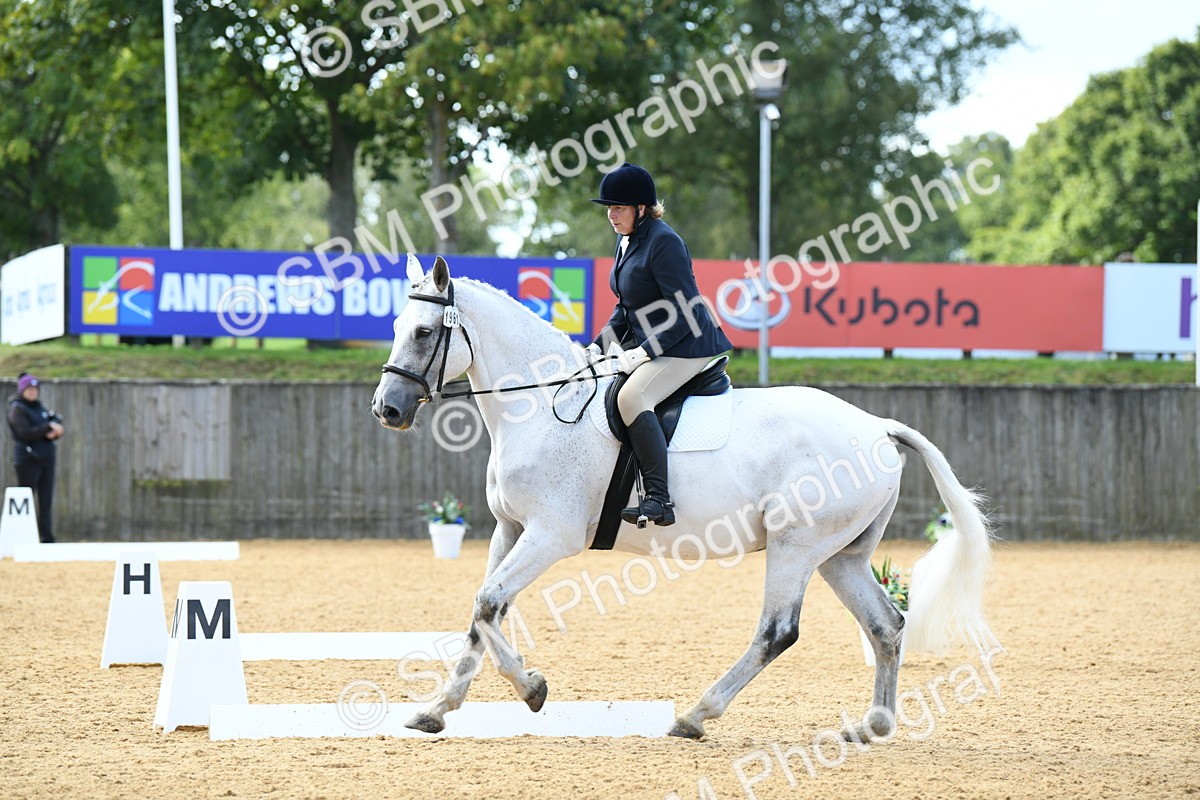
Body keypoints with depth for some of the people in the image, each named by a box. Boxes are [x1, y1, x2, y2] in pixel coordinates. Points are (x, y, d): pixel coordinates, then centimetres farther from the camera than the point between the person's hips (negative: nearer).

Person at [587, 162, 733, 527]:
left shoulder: (663, 242, -19)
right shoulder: (626, 240, 11)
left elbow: (685, 310, -23)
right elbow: (627, 307, 19)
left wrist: (644, 352, -25)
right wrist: (599, 345, 6)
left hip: (687, 347, -11)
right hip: (646, 343, 11)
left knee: (631, 396, -31)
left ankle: (658, 498, -37)